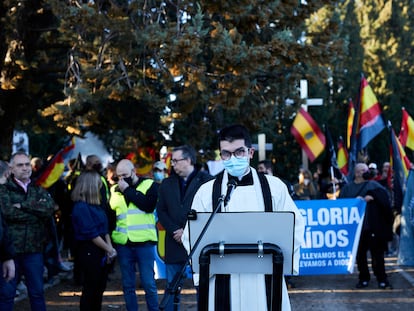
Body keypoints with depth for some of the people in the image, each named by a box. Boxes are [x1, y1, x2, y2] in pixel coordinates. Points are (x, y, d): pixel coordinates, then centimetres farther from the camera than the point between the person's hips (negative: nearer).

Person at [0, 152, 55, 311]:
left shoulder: (38, 190, 11)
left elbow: (50, 207, -8)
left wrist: (23, 205, -15)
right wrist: (37, 210, -11)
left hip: (34, 249, 3)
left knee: (37, 292, 11)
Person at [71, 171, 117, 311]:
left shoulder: (96, 205, 10)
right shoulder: (81, 207, -16)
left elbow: (104, 229, 10)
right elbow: (92, 234, -18)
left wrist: (110, 248, -3)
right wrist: (109, 249, -12)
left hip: (100, 251, 8)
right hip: (89, 251, -8)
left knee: (100, 288, 13)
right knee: (90, 289, -2)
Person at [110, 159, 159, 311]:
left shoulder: (149, 185, 2)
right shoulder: (115, 190, 12)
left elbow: (148, 205, -14)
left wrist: (127, 190, -11)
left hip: (144, 241, -3)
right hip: (122, 243, 4)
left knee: (148, 283, -1)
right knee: (128, 285, 8)